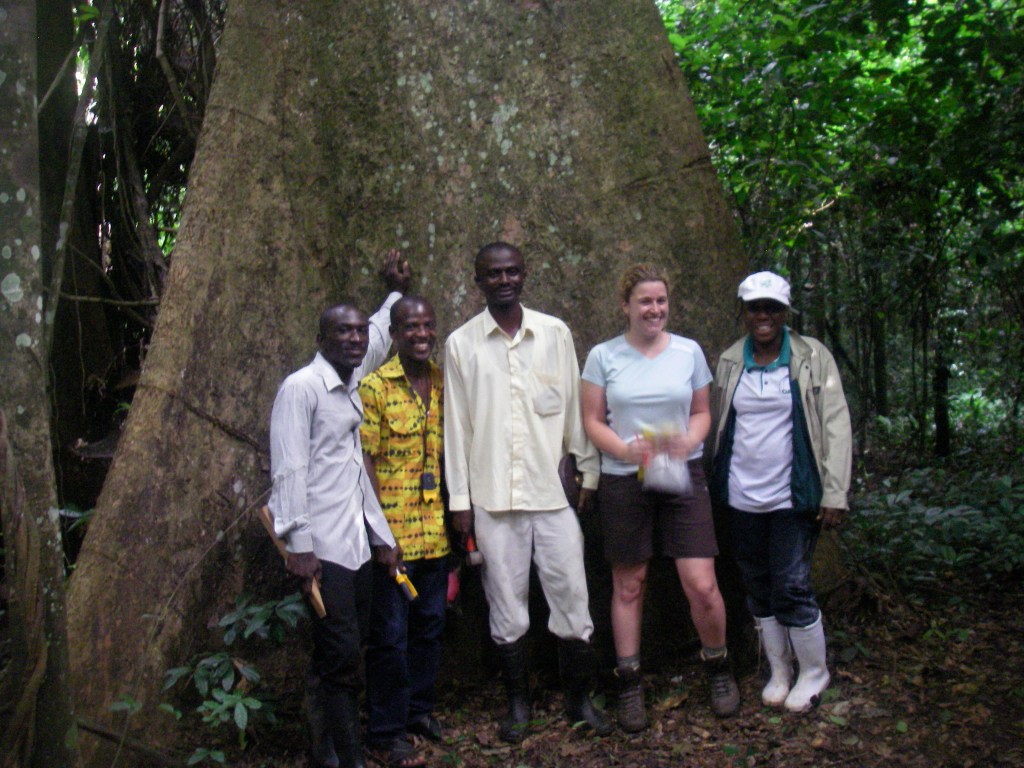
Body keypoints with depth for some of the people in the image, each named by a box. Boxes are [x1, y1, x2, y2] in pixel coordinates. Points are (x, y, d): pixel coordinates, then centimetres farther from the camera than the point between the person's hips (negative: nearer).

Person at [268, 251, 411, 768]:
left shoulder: (352, 385, 13)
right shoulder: (302, 388, -10)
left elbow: (377, 340, 35)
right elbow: (288, 470, -15)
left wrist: (396, 294, 38)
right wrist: (299, 545, -18)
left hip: (356, 538, 8)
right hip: (322, 544, -8)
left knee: (348, 646, 13)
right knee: (341, 652, -6)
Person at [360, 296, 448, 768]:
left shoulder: (445, 384, 7)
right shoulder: (375, 387, -10)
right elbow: (366, 462, -11)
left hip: (436, 529, 6)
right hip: (393, 530, -6)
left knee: (430, 624, 17)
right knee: (390, 633, 3)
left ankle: (419, 708, 35)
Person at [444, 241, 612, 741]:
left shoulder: (555, 334, 3)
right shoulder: (461, 344, 2)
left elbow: (576, 409, 7)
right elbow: (456, 427, 2)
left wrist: (590, 474, 6)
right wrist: (459, 499, 1)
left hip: (553, 492, 1)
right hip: (493, 498, 0)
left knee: (572, 598, 4)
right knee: (506, 605, 9)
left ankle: (579, 698, 24)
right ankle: (518, 702, 26)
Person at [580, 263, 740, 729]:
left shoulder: (689, 351, 5)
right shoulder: (603, 356, 1)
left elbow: (702, 412, 11)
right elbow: (592, 421, 2)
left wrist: (688, 441, -10)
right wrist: (627, 450, -15)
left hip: (683, 477, 1)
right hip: (623, 481, 0)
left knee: (701, 586, -5)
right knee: (628, 586, 8)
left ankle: (718, 669, 22)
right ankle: (629, 686, 23)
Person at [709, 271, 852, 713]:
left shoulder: (813, 358, -3)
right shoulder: (729, 361, 6)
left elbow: (835, 425, -4)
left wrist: (835, 494, -10)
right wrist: (714, 486, 7)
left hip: (792, 496, -3)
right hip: (741, 498, 4)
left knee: (791, 588, -4)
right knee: (758, 588, 12)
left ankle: (813, 673, 19)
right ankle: (778, 671, 29)